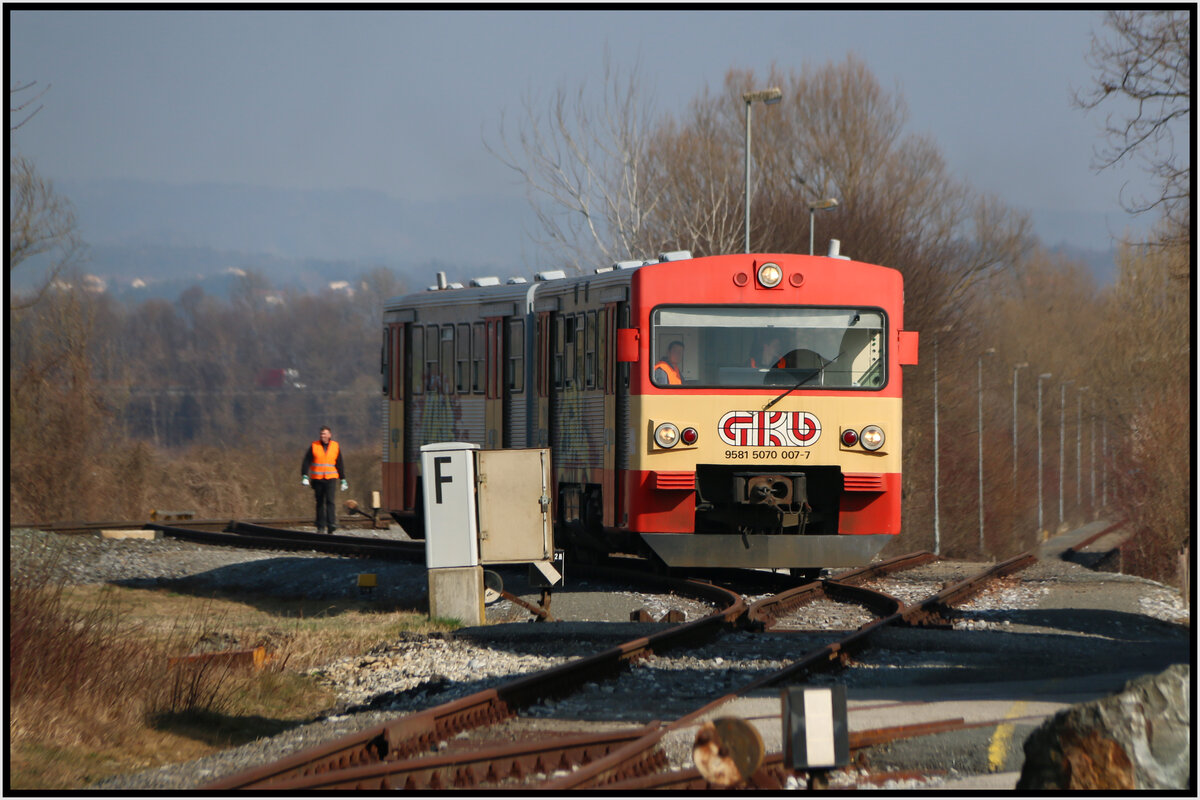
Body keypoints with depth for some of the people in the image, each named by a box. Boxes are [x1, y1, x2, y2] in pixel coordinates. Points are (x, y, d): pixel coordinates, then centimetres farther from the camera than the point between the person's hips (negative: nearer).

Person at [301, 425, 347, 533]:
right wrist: (305, 476, -11)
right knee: (320, 503, 6)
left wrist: (343, 480, 11)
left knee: (331, 501, -16)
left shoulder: (335, 447, 6)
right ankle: (321, 526, 13)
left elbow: (340, 464, 11)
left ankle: (331, 524, -21)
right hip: (317, 479, 1)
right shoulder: (314, 446, 3)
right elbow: (306, 462, 0)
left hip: (331, 479, -1)